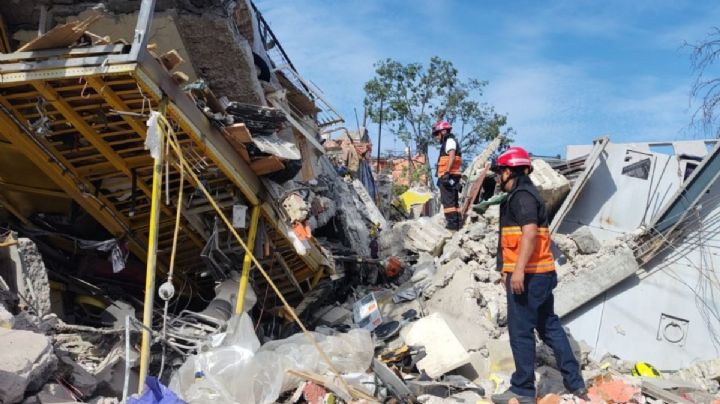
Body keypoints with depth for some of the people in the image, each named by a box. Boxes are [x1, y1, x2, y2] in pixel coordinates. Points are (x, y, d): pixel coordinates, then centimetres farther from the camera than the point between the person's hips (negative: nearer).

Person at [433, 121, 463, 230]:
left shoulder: (450, 141, -5)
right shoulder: (447, 143, 25)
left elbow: (452, 156, -20)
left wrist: (447, 172, -28)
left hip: (448, 176, -11)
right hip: (450, 177, 11)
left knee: (447, 200, -12)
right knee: (454, 200, 13)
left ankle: (452, 223, -14)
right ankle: (458, 222, 18)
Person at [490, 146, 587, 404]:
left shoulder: (521, 195, -12)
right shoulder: (526, 193, 20)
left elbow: (530, 233, -25)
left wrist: (518, 270, -28)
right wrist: (509, 270, 27)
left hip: (528, 275, -10)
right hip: (542, 273, 10)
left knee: (520, 332, -1)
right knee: (550, 326, 17)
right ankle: (575, 381, 26)